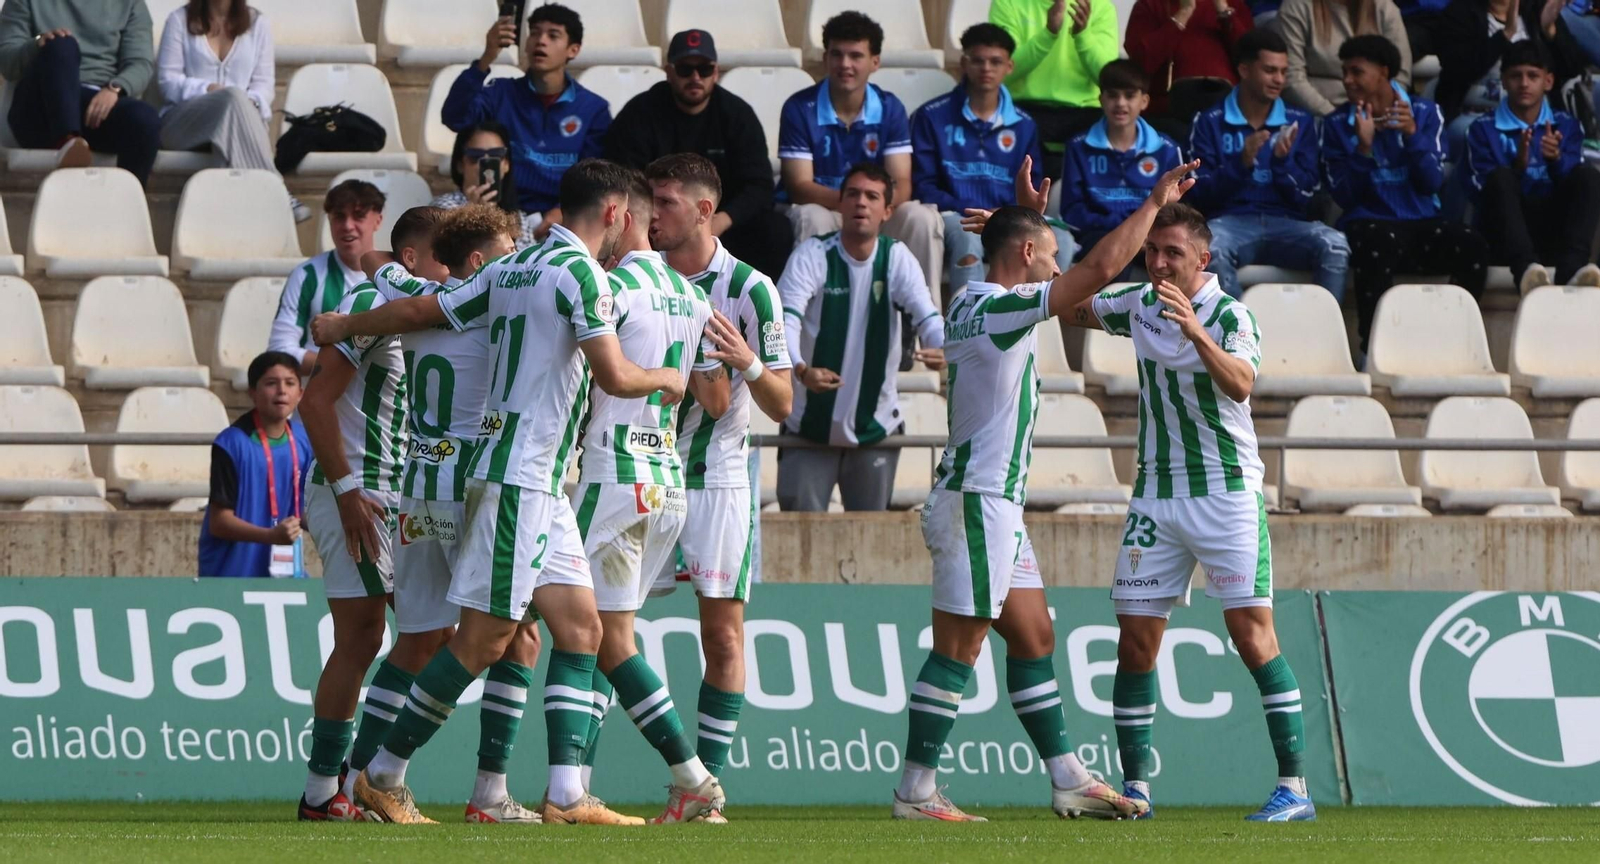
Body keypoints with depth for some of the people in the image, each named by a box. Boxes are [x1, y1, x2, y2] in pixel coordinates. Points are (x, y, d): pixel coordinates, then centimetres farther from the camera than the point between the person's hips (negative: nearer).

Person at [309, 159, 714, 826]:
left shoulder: (512, 269, 14)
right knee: (484, 638, -6)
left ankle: (566, 795, -1)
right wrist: (666, 380, 4)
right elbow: (614, 377, -17)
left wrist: (341, 327, 33)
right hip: (520, 477, -10)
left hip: (541, 491, 10)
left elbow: (417, 311, 18)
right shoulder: (579, 272, -12)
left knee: (581, 628, 5)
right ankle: (382, 777, 0)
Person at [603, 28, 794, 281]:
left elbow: (758, 185, -8)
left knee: (776, 230, -25)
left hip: (720, 221, 2)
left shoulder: (737, 114, 1)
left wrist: (723, 220, -29)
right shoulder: (640, 115, -4)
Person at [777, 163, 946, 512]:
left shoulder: (898, 259, -4)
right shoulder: (812, 255, -11)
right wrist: (801, 369, -44)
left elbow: (927, 316, -17)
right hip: (810, 423, -2)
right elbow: (786, 319, -23)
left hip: (876, 426, 2)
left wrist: (942, 351, -42)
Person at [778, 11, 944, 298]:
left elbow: (901, 184, -6)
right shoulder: (799, 109, -8)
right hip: (822, 210, -2)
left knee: (922, 218, -26)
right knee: (811, 217, -37)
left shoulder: (890, 108, 1)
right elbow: (800, 187, -13)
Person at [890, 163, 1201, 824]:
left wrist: (1027, 214, 30)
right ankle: (915, 792, -6)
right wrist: (1154, 202, -9)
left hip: (993, 505, 10)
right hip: (977, 503, -10)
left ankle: (1068, 782, 15)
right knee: (956, 650, -8)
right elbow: (1100, 267, -19)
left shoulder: (974, 304, 12)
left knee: (1034, 639, 12)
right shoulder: (998, 308, -15)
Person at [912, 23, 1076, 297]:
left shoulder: (1023, 126, 16)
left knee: (1060, 241, -27)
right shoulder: (932, 117, 6)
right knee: (968, 236, -40)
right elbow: (923, 187, 1)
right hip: (955, 217, -3)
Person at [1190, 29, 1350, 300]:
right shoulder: (1210, 123, 9)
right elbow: (1198, 194, 1)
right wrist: (1241, 163, -14)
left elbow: (1307, 195, 10)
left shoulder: (1300, 123, 15)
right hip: (1231, 222, -2)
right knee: (1211, 247, -38)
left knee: (1334, 245, -30)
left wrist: (1283, 161, -8)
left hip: (1286, 225, 2)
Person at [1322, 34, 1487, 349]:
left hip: (1421, 224, 2)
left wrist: (1413, 136, -14)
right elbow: (1344, 196, -1)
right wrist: (1363, 148, -14)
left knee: (1473, 248, -29)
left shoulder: (1424, 113, 10)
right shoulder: (1337, 125, 8)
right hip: (1370, 224, -2)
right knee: (1379, 242, -40)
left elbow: (1432, 183, 0)